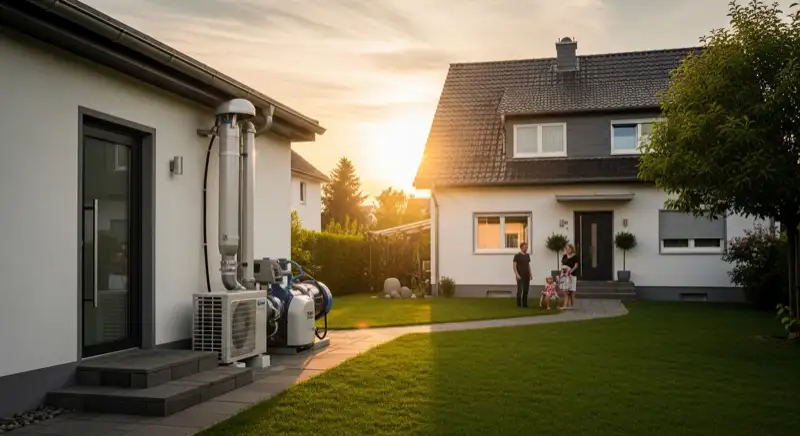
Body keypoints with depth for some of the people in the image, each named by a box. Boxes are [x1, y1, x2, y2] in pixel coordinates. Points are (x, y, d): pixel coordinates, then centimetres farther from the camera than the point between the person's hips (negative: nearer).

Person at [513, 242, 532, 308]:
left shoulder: (527, 255, 12)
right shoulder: (517, 256, -6)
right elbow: (514, 266, -9)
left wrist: (530, 274, 12)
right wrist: (517, 274, -18)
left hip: (527, 276, 6)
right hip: (520, 276, -6)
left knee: (526, 290, 8)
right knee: (520, 290, -5)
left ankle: (525, 303, 16)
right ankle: (519, 304, 1)